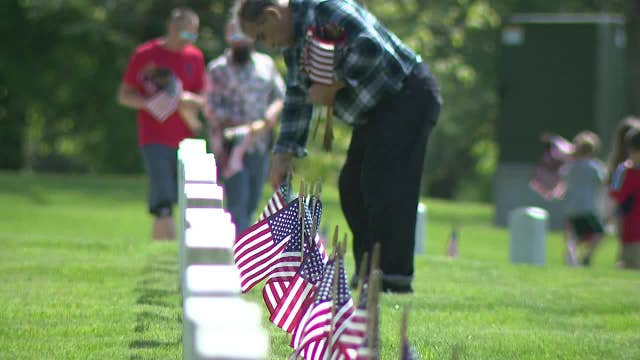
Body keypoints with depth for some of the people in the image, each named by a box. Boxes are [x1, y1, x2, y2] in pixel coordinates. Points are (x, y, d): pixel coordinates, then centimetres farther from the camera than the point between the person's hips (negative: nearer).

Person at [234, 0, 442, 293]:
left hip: (407, 97, -10)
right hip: (376, 111, 11)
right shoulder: (293, 45, 12)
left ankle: (395, 275, -15)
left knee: (385, 186, -15)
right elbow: (297, 99, 16)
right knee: (352, 185, 7)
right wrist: (284, 152, 8)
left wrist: (332, 86, -23)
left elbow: (370, 46, -30)